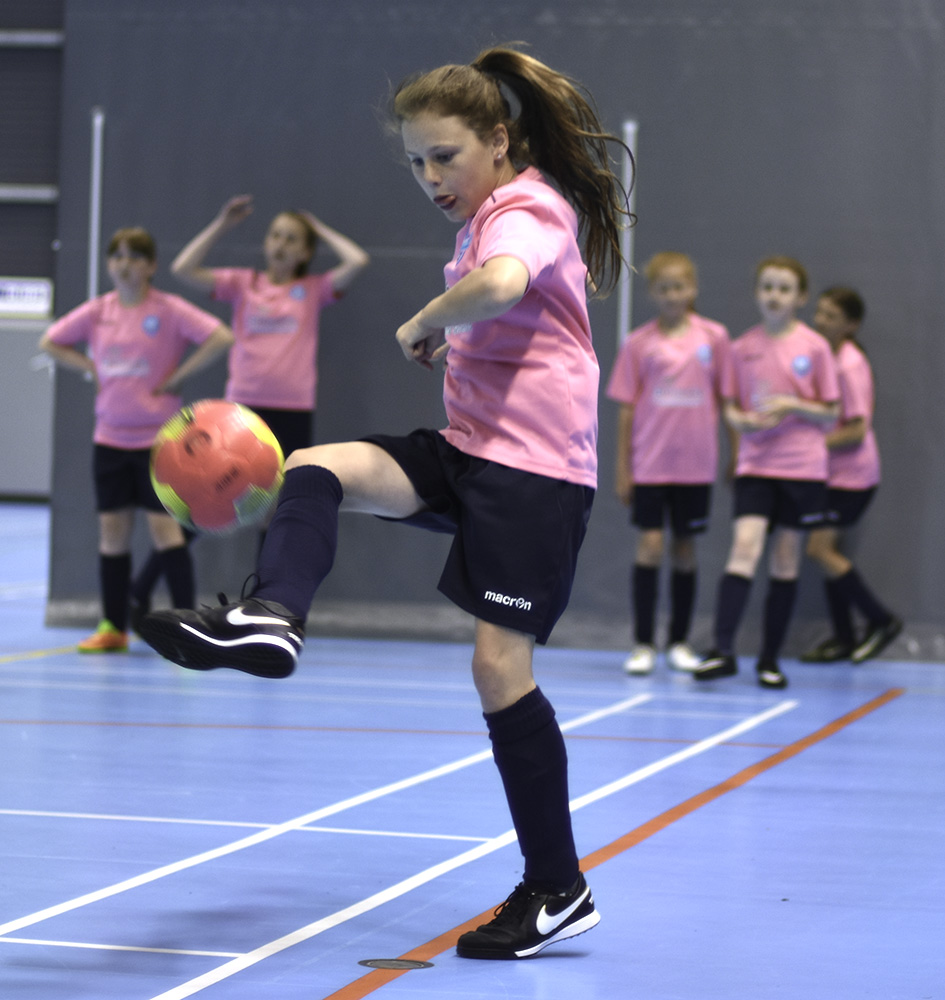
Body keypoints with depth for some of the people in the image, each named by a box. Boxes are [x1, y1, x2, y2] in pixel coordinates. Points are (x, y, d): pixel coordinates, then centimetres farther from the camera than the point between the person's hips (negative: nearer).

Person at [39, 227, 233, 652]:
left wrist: (177, 375, -14)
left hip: (158, 437, -5)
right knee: (112, 532, 6)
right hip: (110, 437, 5)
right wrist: (91, 366, 4)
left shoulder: (168, 310, -8)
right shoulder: (98, 311, 5)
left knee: (164, 526, -7)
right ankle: (113, 628, 14)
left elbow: (221, 337, -18)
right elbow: (50, 342, 17)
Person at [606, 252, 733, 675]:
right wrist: (622, 469, 2)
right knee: (650, 544, -8)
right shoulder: (638, 343, 0)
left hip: (696, 465, 1)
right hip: (650, 462, -1)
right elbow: (626, 408, 3)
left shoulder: (714, 337, 1)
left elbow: (725, 398, 7)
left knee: (686, 549, 7)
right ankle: (643, 644, -1)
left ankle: (679, 643, 18)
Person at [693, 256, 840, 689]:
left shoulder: (814, 346, 0)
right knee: (744, 548, -16)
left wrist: (792, 405, -14)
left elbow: (830, 413, 2)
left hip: (802, 468, -1)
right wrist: (742, 420, -10)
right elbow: (731, 407, 12)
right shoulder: (742, 347, 5)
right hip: (755, 464, 1)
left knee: (785, 562, 4)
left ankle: (770, 659, 13)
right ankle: (723, 650, -20)